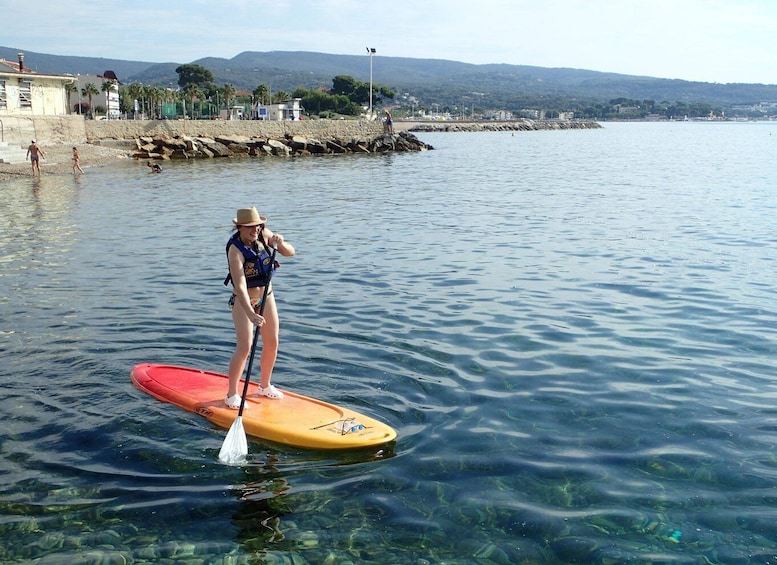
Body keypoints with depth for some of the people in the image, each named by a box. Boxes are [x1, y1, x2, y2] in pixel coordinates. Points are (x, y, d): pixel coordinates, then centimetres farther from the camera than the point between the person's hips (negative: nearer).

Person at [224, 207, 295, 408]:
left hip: (266, 296, 6)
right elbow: (240, 287, -35)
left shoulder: (263, 235, -9)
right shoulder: (235, 250, -27)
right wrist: (250, 314, -44)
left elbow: (290, 253, -6)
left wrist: (280, 243, -28)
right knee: (244, 347, -13)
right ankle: (232, 394, 1)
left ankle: (265, 386, 30)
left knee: (272, 344, 10)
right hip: (243, 301, -6)